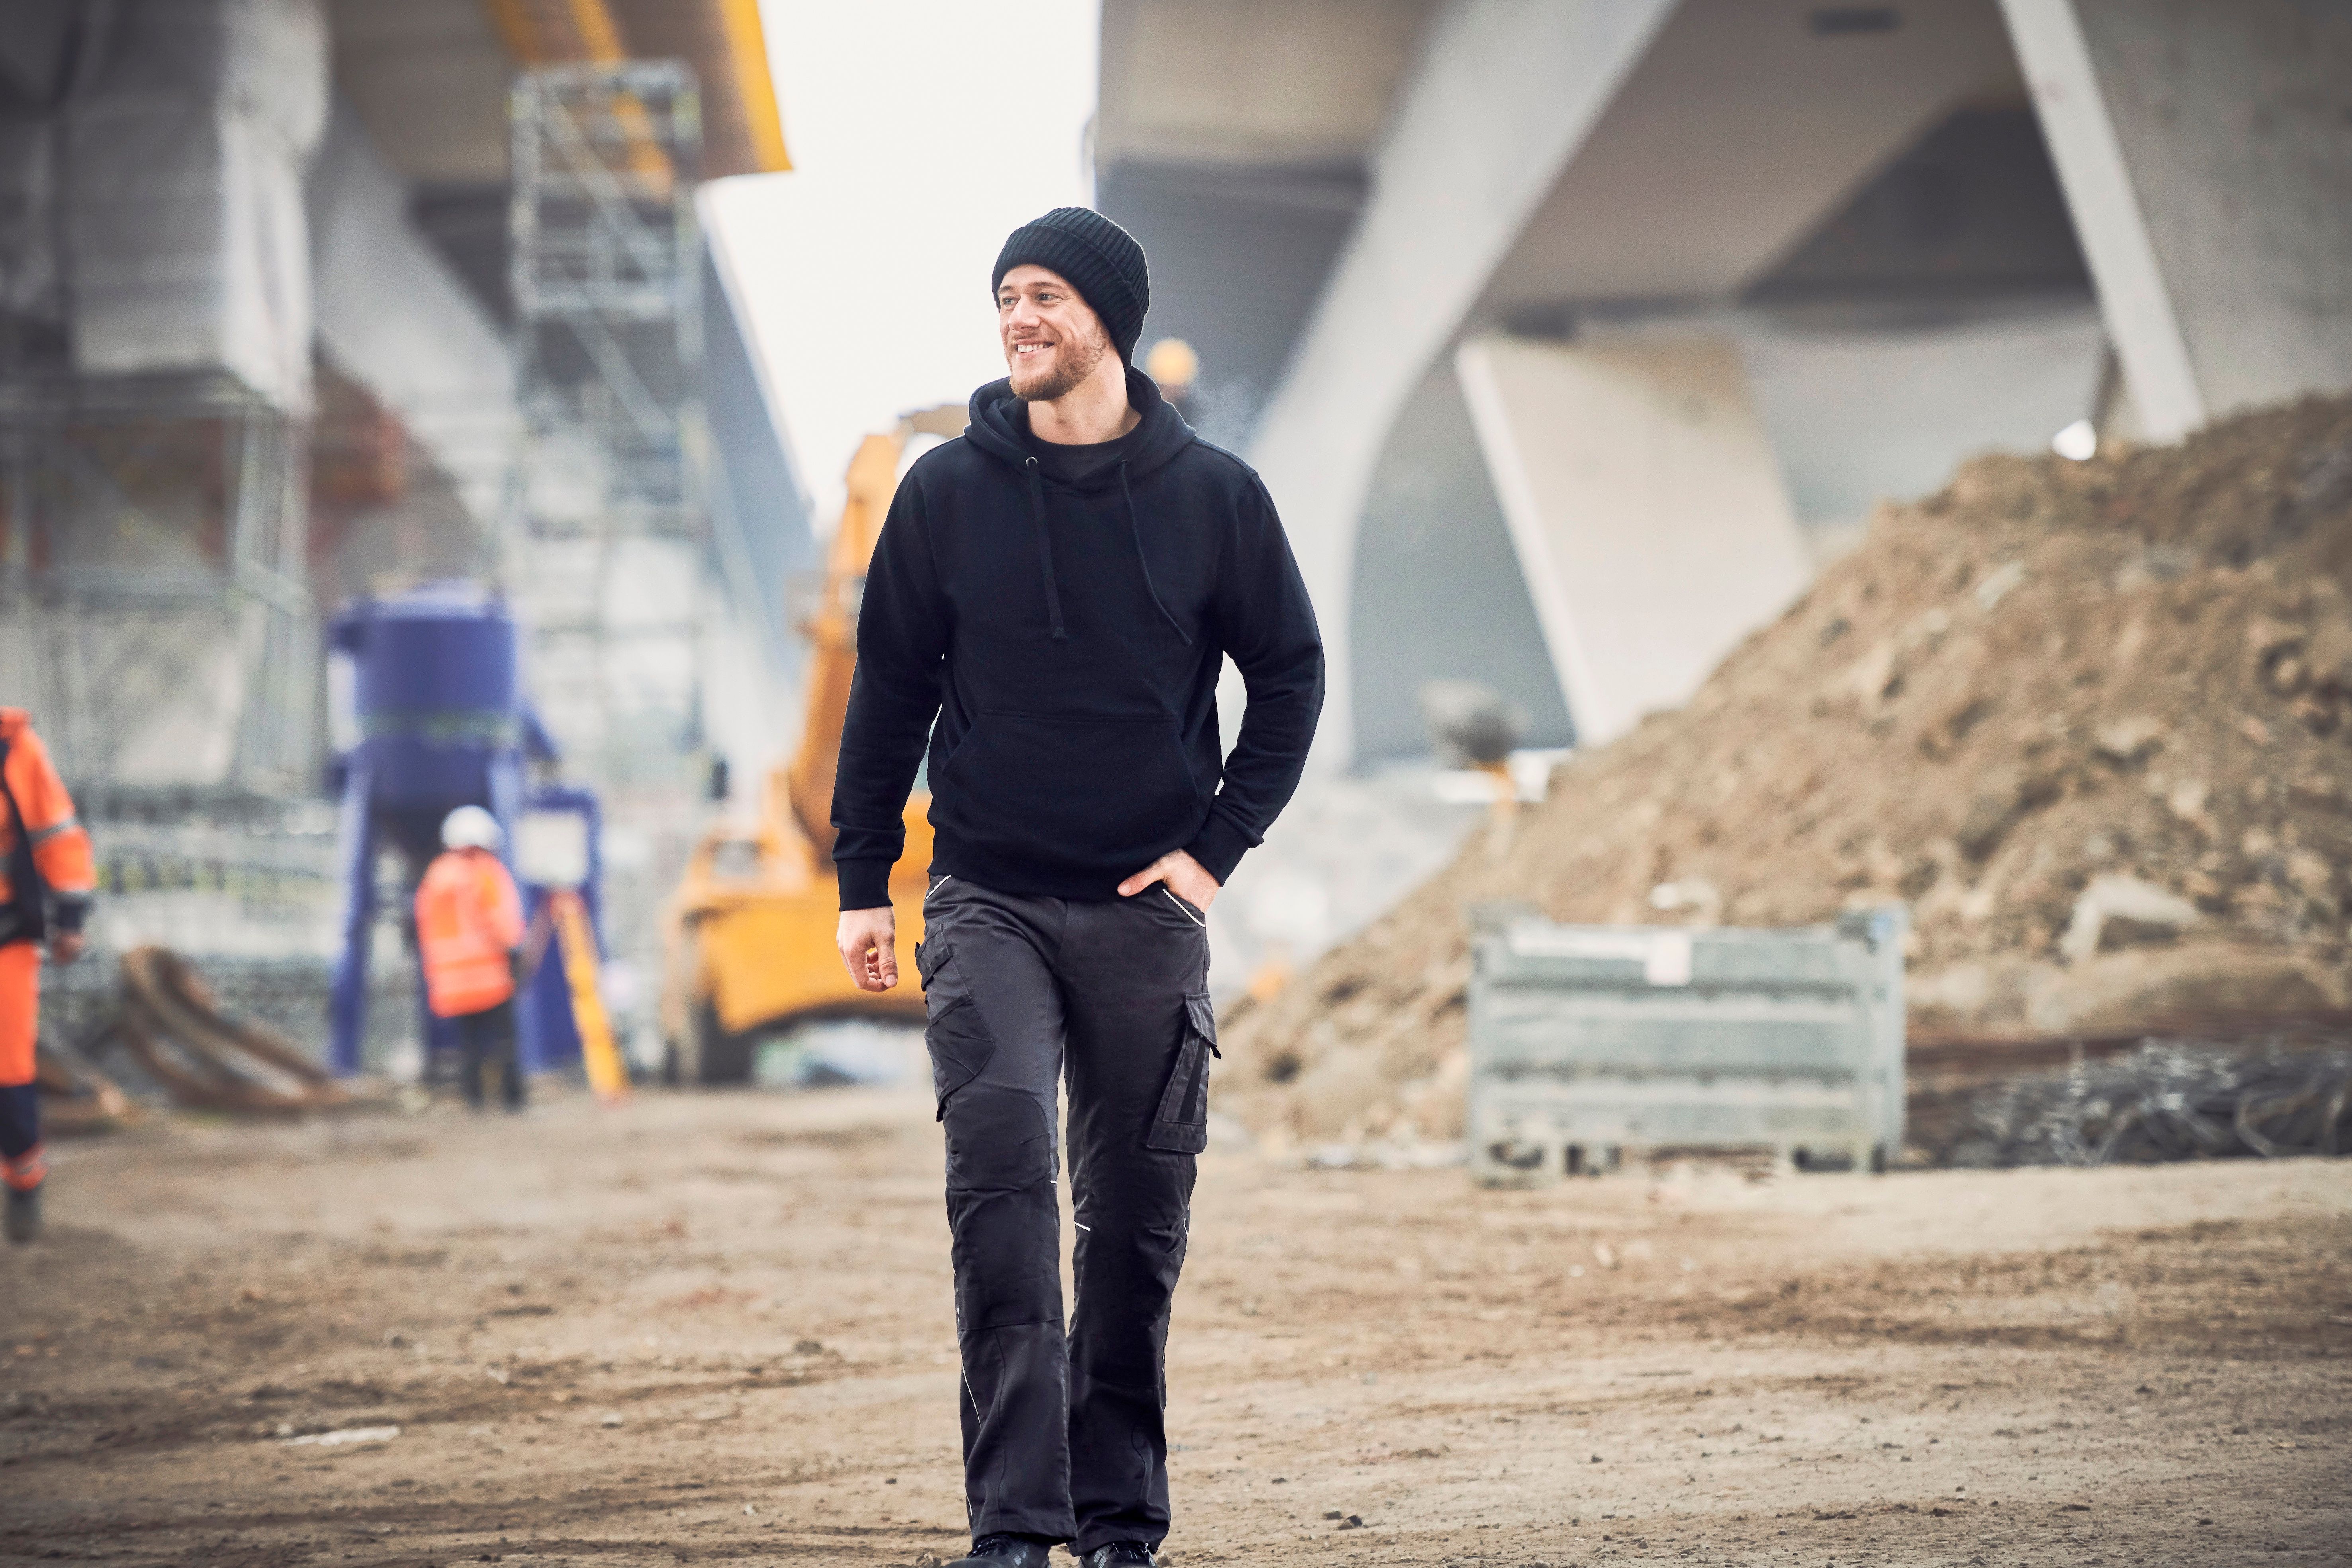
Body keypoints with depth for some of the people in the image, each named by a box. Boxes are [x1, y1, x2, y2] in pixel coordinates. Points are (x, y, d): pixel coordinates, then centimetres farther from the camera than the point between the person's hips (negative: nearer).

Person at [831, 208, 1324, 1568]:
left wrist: (1221, 845, 0)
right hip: (988, 905, -1)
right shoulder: (948, 492, 1)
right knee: (1002, 1177, -15)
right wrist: (865, 881, 4)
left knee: (1141, 1214, 5)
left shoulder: (1213, 496, 0)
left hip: (1149, 909, 1)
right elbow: (890, 691, 7)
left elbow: (1292, 676, 9)